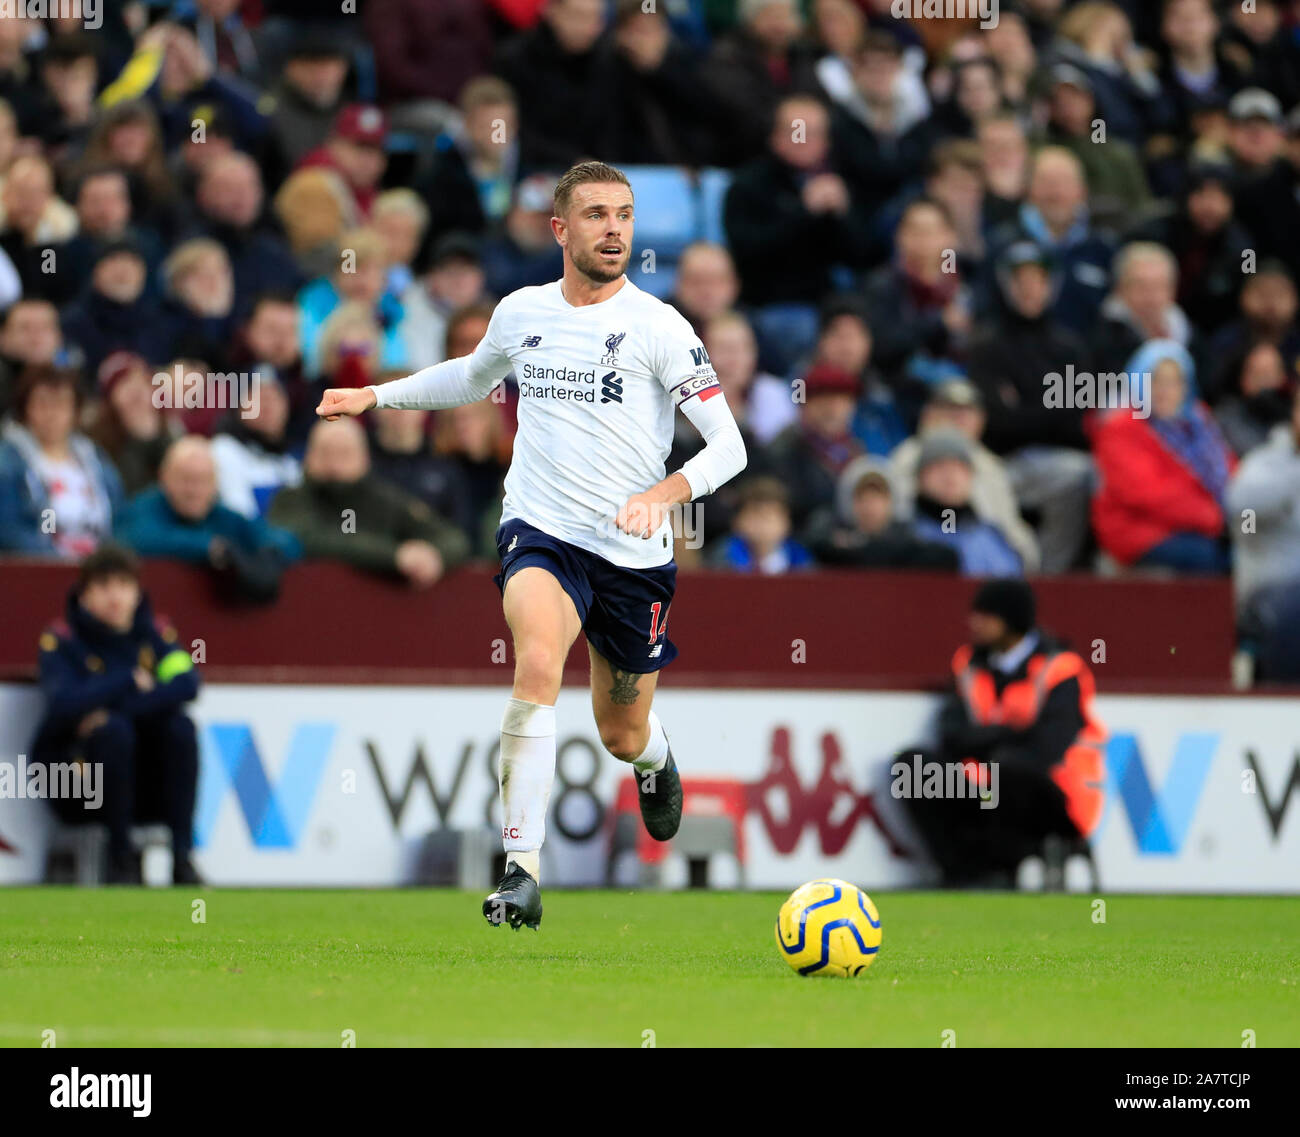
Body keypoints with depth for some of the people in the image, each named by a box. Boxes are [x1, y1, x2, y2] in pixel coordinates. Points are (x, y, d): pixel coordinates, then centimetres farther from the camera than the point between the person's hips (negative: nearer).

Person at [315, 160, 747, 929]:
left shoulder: (658, 327, -7)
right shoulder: (521, 315, 5)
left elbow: (728, 445, -10)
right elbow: (472, 378, 30)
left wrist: (665, 493, -27)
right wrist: (374, 396, 25)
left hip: (635, 555, -1)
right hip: (542, 533, 1)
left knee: (622, 736, 13)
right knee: (538, 664, -30)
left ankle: (656, 759, 54)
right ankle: (524, 872, -31)